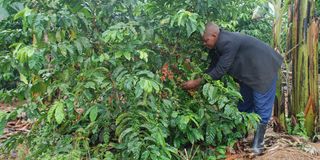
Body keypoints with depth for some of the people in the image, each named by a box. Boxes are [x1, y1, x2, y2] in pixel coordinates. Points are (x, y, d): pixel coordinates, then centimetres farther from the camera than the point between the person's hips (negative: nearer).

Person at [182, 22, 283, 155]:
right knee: (244, 104, 15)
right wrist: (197, 81, -2)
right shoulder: (218, 45, -1)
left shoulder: (228, 42, -31)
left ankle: (257, 145, 4)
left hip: (263, 69, -10)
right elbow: (213, 67, 4)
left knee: (261, 108, -4)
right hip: (248, 72, 10)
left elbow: (220, 70, -30)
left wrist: (197, 82, -25)